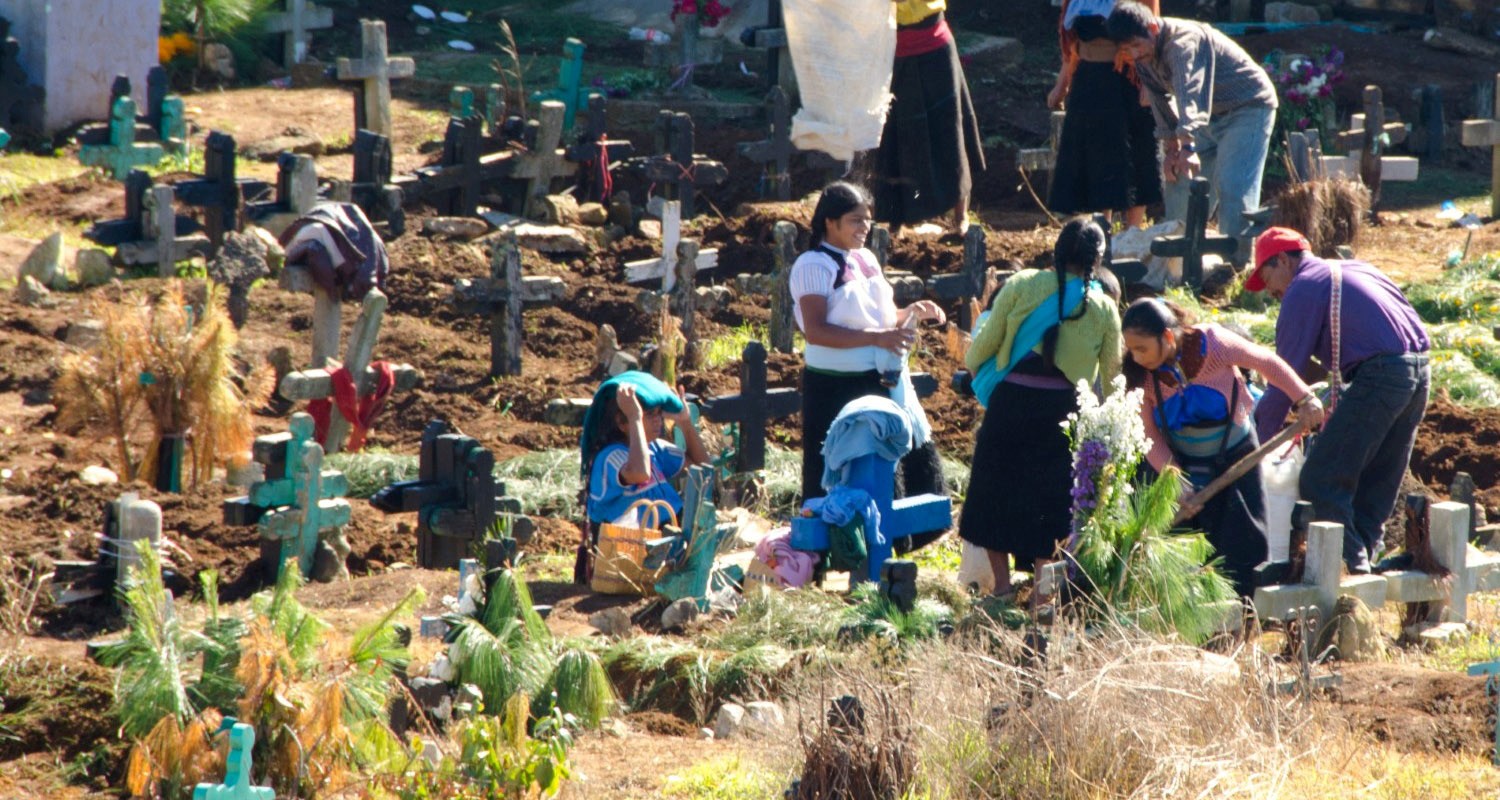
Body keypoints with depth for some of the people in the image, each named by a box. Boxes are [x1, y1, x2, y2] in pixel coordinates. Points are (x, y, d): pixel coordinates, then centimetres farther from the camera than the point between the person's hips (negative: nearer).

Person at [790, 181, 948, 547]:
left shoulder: (866, 259, 14)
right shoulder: (814, 266, -11)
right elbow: (816, 331, -21)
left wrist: (912, 313, 2)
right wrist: (876, 338, -26)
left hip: (884, 382, 8)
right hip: (837, 388, -8)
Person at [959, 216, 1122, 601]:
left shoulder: (1022, 285, -3)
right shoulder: (1104, 308, 2)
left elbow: (987, 340, -1)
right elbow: (1110, 371, 9)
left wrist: (974, 367, 20)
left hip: (1011, 400, -1)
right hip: (1063, 407, 1)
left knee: (998, 487, 11)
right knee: (1051, 497, 11)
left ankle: (1002, 584, 14)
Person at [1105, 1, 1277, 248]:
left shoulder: (1183, 42, -31)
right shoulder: (1144, 57, -4)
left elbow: (1189, 95, -45)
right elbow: (1160, 101, 7)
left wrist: (1188, 146, -57)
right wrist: (1171, 148, 0)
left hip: (1248, 107, -9)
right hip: (1212, 116, 9)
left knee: (1232, 188, -20)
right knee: (1178, 179, 8)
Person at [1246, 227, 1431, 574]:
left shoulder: (1304, 288, 1)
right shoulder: (1354, 270, 25)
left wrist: (1257, 437, 4)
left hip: (1379, 375, -9)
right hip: (1419, 370, 9)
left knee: (1320, 483, -6)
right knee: (1376, 484, 17)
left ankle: (1350, 562, -10)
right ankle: (1364, 555, 17)